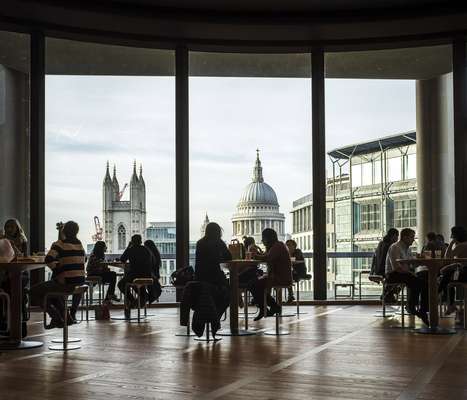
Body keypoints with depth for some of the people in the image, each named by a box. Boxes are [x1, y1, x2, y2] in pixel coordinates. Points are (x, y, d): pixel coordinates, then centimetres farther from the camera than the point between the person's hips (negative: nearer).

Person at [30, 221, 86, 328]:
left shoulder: (60, 244, -9)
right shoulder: (79, 244, 11)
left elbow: (48, 259, -21)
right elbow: (84, 259, 25)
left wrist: (56, 269, -4)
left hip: (66, 283, -7)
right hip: (80, 282, 7)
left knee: (34, 291, 9)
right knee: (52, 287, 37)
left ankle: (57, 317, 5)